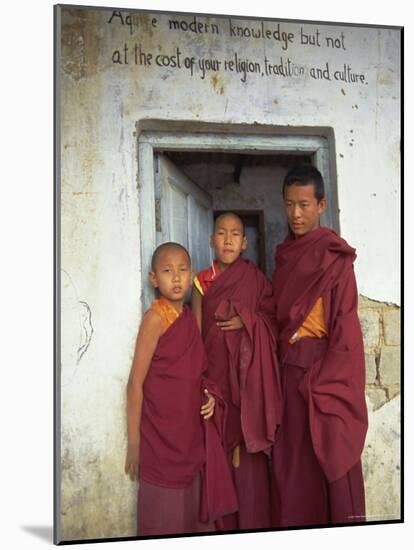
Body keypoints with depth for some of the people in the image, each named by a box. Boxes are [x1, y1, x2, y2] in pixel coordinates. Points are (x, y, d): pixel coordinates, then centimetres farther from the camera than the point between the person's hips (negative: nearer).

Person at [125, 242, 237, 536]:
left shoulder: (189, 316, 6)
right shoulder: (155, 317, -13)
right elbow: (136, 382, -14)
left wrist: (209, 396, -2)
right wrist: (134, 441, -15)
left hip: (192, 434, 7)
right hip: (161, 436, -7)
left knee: (193, 512, 17)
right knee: (163, 517, 6)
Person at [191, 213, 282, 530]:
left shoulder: (254, 277, 2)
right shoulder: (203, 281, 3)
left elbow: (274, 316, 3)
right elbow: (196, 333, 0)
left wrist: (246, 320, -15)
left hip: (248, 373, 0)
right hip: (217, 370, 1)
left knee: (248, 446, 0)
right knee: (220, 445, 4)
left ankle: (252, 520, 15)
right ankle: (224, 523, 19)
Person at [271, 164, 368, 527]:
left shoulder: (334, 254, -7)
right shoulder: (285, 254, 12)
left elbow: (345, 323, -12)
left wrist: (326, 381, -16)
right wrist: (279, 366, 5)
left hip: (325, 368, -6)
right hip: (289, 368, 6)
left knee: (331, 456, 0)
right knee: (294, 458, 12)